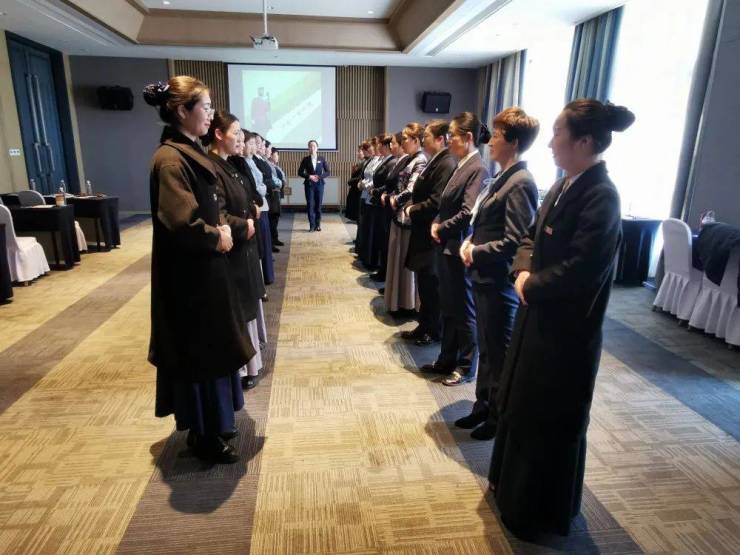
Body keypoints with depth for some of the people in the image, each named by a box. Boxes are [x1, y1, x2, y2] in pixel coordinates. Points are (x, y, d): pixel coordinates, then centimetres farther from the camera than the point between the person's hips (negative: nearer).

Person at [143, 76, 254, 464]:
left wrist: (222, 229, -1)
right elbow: (181, 223, -29)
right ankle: (202, 435, 23)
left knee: (210, 346, 19)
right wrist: (216, 237, -12)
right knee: (198, 350, 4)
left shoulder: (189, 153, 10)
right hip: (189, 276, -10)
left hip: (203, 269, 10)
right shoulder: (171, 159, -20)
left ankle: (212, 423, 36)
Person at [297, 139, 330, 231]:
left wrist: (320, 177, -12)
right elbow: (300, 172, 3)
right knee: (310, 205, -4)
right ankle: (312, 225, 1)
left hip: (319, 184, 1)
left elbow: (327, 171, 5)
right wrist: (309, 176, -12)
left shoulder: (322, 159, 4)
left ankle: (318, 225, 13)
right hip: (309, 184, 0)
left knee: (318, 205, 4)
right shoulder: (305, 159, 3)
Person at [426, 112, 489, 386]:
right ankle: (447, 360, 31)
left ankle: (467, 366, 21)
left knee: (464, 311, 5)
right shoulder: (461, 167, 12)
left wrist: (441, 230, -10)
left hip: (459, 250, -9)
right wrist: (436, 225, -2)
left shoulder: (477, 169, -16)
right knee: (448, 308, 17)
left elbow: (467, 213, -23)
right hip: (446, 248, 9)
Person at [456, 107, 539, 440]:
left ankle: (498, 417, 25)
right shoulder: (501, 178, 11)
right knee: (486, 348, 19)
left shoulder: (520, 183, -17)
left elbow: (514, 241, -22)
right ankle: (483, 406, 35)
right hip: (483, 277, 9)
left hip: (500, 281, -9)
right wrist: (470, 241, 1)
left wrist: (476, 253, -14)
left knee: (500, 353, 7)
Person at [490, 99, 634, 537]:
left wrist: (531, 285, -12)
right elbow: (532, 236, 12)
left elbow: (576, 271, -27)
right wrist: (523, 272, -7)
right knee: (521, 404, 22)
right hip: (538, 315, 9)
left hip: (566, 327, -9)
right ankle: (515, 484, 45)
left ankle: (542, 510, 32)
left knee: (550, 419, 8)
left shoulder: (601, 197, -21)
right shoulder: (564, 186, 6)